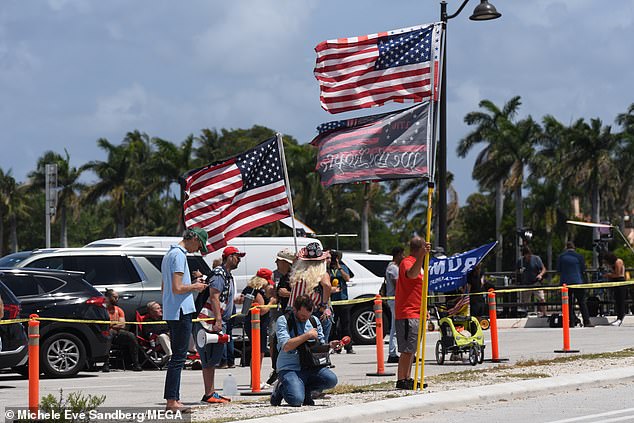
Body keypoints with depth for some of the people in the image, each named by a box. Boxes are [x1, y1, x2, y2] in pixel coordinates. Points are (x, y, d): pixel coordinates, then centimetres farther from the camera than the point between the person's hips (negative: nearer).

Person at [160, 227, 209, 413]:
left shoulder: (169, 255, 18)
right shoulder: (179, 255, -13)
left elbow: (164, 287, 25)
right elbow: (177, 288, -21)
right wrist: (194, 287, -5)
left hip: (171, 313, 10)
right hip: (181, 312, -10)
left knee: (177, 357, 13)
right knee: (178, 357, -9)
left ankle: (174, 399, 15)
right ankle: (171, 401, -10)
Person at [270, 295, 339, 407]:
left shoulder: (315, 321, 13)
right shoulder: (283, 320, -4)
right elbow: (286, 346, -16)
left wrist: (330, 345, -3)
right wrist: (307, 335, -14)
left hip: (310, 367, 5)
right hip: (289, 368, -5)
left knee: (331, 379, -23)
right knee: (296, 400, -28)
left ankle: (306, 390, 6)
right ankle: (280, 389, 8)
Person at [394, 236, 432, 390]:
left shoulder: (417, 262, 21)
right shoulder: (407, 262, -12)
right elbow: (411, 274, -36)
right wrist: (422, 255, -46)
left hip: (416, 314, 10)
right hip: (408, 315, -10)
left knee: (411, 349, 12)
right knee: (407, 350, -12)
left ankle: (407, 379, 16)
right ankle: (401, 380, -13)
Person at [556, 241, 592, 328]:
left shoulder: (560, 257, 4)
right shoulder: (579, 256, -2)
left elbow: (558, 270, 8)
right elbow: (583, 270, 2)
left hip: (565, 282, 2)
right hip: (578, 281, -2)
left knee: (569, 304, 7)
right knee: (582, 303, 3)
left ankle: (571, 322, 3)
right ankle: (586, 322, -2)